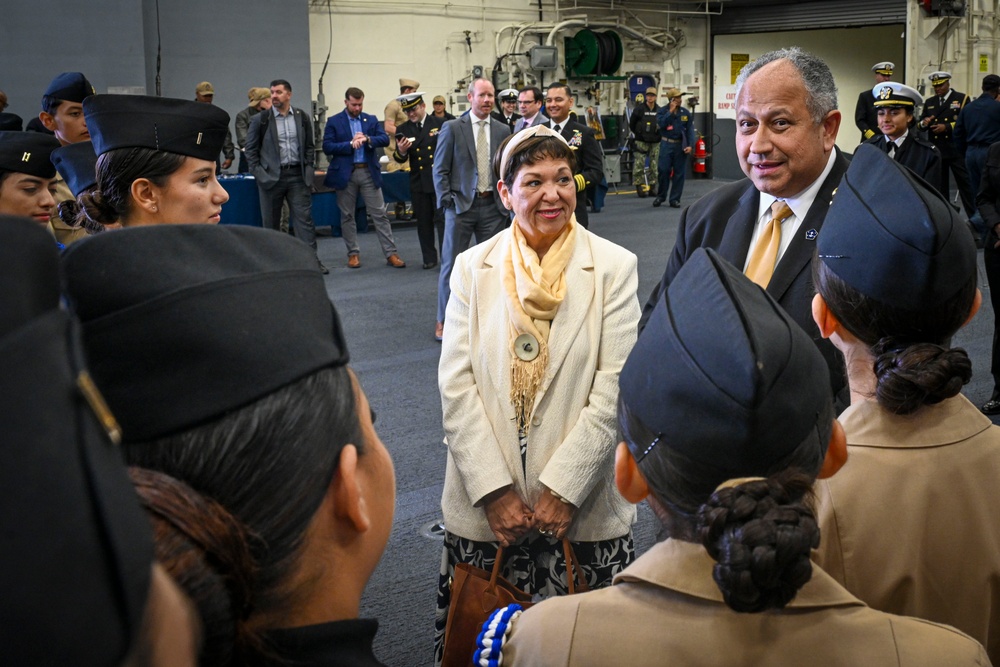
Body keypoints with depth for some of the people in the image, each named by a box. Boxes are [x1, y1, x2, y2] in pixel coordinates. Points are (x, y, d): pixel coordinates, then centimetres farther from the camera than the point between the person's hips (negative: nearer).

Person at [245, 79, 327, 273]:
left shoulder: (303, 118, 6)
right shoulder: (260, 120, 1)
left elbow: (310, 146, 11)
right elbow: (251, 149, 3)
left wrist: (309, 170, 2)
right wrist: (259, 173, -5)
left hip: (297, 175, 1)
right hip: (271, 176, -1)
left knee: (304, 218, -4)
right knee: (271, 222, 6)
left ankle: (313, 260, -5)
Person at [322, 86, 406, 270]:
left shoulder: (371, 120, 10)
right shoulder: (334, 122, 2)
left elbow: (385, 139, -1)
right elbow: (327, 147, -7)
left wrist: (367, 139, -19)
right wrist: (350, 144, -16)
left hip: (369, 172, 1)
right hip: (345, 174, -1)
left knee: (379, 214, 0)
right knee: (347, 215, 5)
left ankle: (391, 253, 1)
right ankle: (353, 253, 16)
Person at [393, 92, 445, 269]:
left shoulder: (440, 124, -1)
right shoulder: (404, 129, 5)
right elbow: (400, 159, 1)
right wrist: (400, 152, -22)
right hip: (418, 183, 3)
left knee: (443, 220, -1)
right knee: (424, 222, 8)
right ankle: (429, 259, 17)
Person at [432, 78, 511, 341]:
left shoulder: (503, 130, 7)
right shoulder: (452, 128, -3)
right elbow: (440, 169, -2)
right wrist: (447, 201, -8)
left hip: (493, 206, 3)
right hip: (461, 204, -3)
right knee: (451, 264, 1)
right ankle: (443, 320, 11)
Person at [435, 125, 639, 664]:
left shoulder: (614, 267, -2)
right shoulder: (473, 267, 4)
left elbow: (614, 388, -7)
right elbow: (455, 384, -2)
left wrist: (563, 489, -12)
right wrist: (494, 491, -9)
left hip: (581, 503, -1)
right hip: (484, 503, 2)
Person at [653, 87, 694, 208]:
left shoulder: (685, 113, 7)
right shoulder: (662, 111, 2)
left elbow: (690, 130, 3)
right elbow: (661, 123, -15)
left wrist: (690, 145, -8)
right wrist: (670, 111, -13)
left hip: (681, 145, 2)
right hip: (666, 144, -2)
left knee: (679, 173, 2)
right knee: (663, 170, -4)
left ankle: (675, 199, 10)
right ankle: (660, 196, 13)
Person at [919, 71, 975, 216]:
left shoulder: (962, 99, 1)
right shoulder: (929, 102, 15)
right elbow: (921, 124, 12)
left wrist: (947, 127, -17)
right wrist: (924, 123, -11)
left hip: (956, 151, -4)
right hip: (936, 151, 4)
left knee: (965, 184, -2)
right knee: (939, 186, 9)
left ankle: (974, 216, 2)